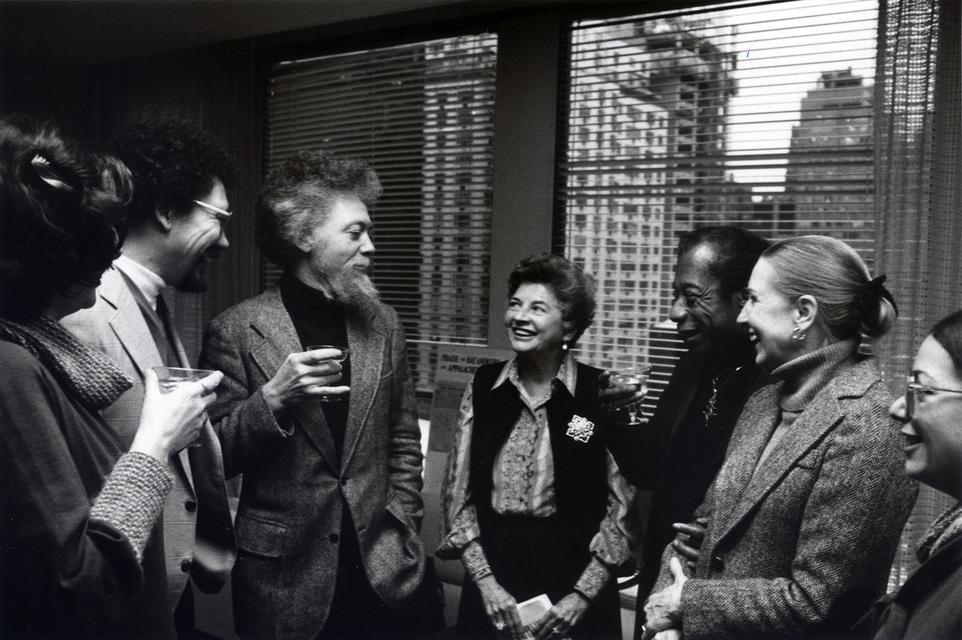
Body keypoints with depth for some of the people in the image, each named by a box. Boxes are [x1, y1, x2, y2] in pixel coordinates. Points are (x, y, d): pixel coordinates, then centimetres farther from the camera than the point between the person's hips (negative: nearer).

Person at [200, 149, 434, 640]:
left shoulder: (382, 324, 4)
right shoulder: (236, 332, -8)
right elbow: (213, 458, -6)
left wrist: (400, 529, 4)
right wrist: (273, 399, -20)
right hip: (285, 580, -3)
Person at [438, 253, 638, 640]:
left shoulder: (601, 393, -8)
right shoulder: (483, 386, 0)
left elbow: (621, 508, -7)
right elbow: (458, 495, 1)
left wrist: (581, 596, -11)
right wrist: (486, 582, -7)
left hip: (573, 575, -2)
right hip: (492, 571, 2)